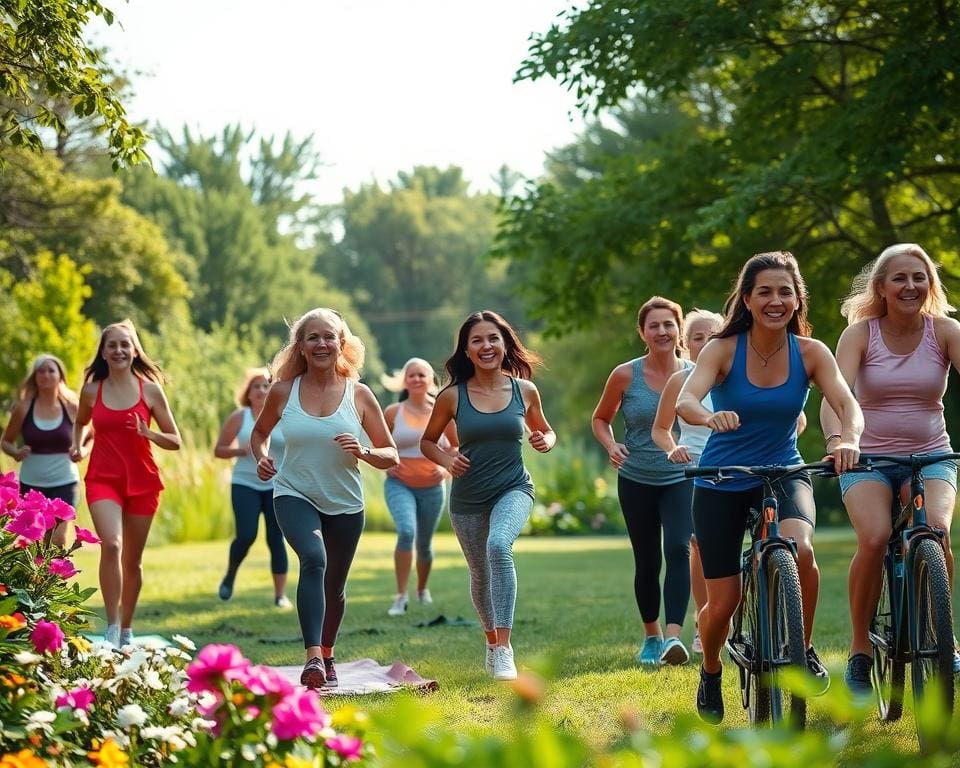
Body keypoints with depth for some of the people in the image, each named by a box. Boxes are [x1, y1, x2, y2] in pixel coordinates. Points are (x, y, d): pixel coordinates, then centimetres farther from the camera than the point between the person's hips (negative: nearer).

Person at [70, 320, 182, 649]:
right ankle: (112, 629, -22)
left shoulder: (150, 389, -1)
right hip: (103, 479, -1)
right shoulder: (91, 391, 3)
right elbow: (81, 422, 25)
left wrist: (148, 433, -16)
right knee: (111, 545, -24)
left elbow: (175, 441, 2)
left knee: (132, 560, 9)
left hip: (142, 482, 1)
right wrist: (77, 445, 5)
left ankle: (127, 631, 25)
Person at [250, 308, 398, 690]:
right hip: (294, 496, -2)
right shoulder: (283, 391, -3)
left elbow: (391, 456, 0)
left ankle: (327, 655, 41)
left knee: (334, 588, 14)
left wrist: (363, 453, -21)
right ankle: (312, 657, -38)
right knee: (313, 559, -31)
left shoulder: (359, 395, -4)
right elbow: (259, 432, 16)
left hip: (345, 504, 2)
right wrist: (261, 458, -5)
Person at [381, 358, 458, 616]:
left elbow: (458, 448, 11)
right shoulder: (393, 412, -4)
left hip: (432, 488, 2)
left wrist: (447, 469, -5)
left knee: (424, 543, 14)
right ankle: (400, 596, -23)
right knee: (406, 531, -27)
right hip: (399, 486, -2)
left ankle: (422, 589, 43)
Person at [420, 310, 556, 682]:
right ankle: (492, 643, 42)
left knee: (499, 544, -31)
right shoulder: (452, 396, -4)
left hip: (514, 488, -2)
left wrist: (546, 441, -8)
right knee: (481, 574, 14)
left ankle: (504, 649, -33)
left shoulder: (524, 390, -2)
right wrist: (446, 459, -12)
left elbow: (545, 430, 16)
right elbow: (428, 442, 9)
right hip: (468, 497, 2)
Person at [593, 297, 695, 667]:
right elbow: (600, 419, 8)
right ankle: (651, 636, 28)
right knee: (647, 562, 9)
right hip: (636, 482, 1)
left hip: (681, 479, -1)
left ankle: (673, 635, -28)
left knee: (679, 550, -21)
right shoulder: (625, 375, -6)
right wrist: (611, 446, -12)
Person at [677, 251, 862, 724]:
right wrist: (711, 417, -52)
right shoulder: (723, 349, -13)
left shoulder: (810, 352, -9)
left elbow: (847, 403, -22)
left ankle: (804, 649, -7)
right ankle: (711, 674, 34)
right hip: (722, 483, 0)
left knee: (800, 548, -32)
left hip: (784, 473, 0)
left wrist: (848, 438, -45)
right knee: (723, 602, 0)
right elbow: (684, 401, -28)